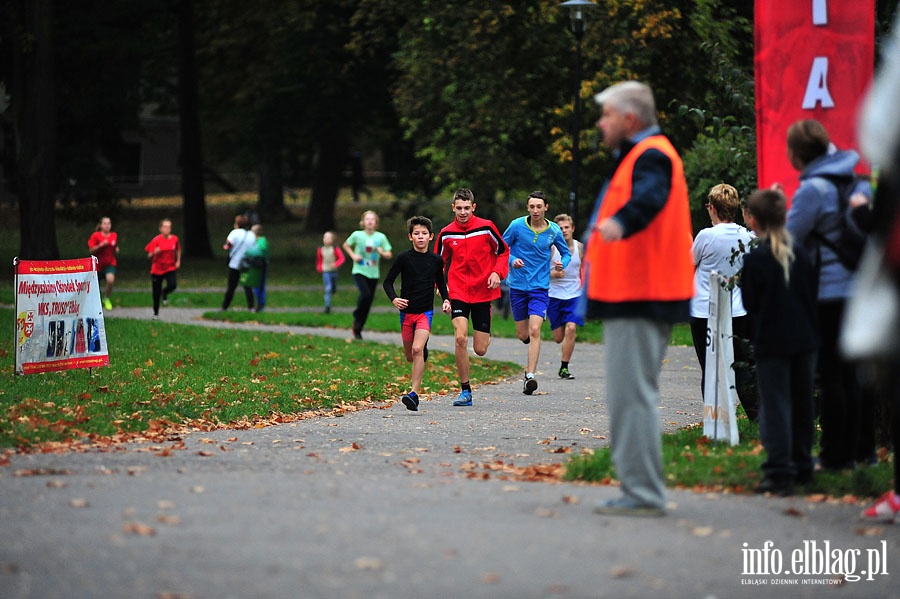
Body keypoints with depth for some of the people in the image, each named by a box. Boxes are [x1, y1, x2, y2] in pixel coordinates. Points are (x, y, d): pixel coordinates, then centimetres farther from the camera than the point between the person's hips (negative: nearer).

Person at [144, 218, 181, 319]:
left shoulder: (174, 239, -3)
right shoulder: (156, 240, -12)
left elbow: (178, 250, 18)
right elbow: (149, 256, -10)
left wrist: (178, 261, 9)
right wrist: (154, 253, -30)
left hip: (170, 268, 2)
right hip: (157, 269, -2)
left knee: (173, 285, -24)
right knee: (156, 293, 4)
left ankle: (164, 293, 12)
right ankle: (156, 313, 23)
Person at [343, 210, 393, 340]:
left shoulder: (381, 237, -1)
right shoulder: (357, 235, -4)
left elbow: (389, 255, 5)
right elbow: (346, 245, 13)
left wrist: (382, 252, -17)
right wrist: (353, 255, -3)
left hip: (373, 274, 3)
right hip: (359, 271, -3)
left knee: (368, 302, 3)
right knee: (366, 294, -26)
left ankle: (358, 330, 18)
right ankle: (357, 316, 1)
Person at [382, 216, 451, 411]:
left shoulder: (436, 260, 1)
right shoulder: (404, 258, -5)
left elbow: (440, 282, 18)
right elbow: (388, 281, 0)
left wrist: (446, 300, 2)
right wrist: (394, 299, -17)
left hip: (425, 312, -1)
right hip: (407, 311, 1)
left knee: (417, 350, -20)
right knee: (410, 356, 11)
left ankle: (414, 393, -23)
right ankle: (424, 348, 49)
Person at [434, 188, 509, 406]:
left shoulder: (486, 227, -4)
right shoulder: (446, 233, 1)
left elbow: (503, 251, 8)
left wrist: (497, 272, -8)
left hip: (483, 292, 0)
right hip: (458, 292, 0)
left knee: (480, 350, 0)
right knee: (460, 338, -20)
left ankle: (486, 335, 41)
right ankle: (465, 391, -10)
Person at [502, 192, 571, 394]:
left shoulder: (553, 230, -2)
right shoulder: (517, 225, -5)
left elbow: (566, 253, 13)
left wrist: (562, 263, -9)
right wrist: (512, 261, -15)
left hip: (540, 287, -1)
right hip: (517, 286, 1)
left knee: (534, 331, -16)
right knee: (522, 335, 8)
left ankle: (530, 376, -17)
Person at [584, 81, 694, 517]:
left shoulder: (651, 157, -13)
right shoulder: (638, 157, 21)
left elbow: (650, 198, -35)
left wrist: (620, 222, -56)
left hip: (640, 300, -11)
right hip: (632, 299, 11)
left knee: (632, 394, -12)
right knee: (629, 394, 13)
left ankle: (642, 493, -13)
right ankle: (640, 490, 17)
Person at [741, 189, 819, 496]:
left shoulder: (754, 260, -12)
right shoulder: (801, 253, 3)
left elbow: (749, 305, -8)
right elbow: (813, 294, 9)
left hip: (771, 343, -5)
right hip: (804, 338, 5)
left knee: (775, 406, -3)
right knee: (802, 404, 15)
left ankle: (779, 473, -7)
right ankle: (802, 467, 22)